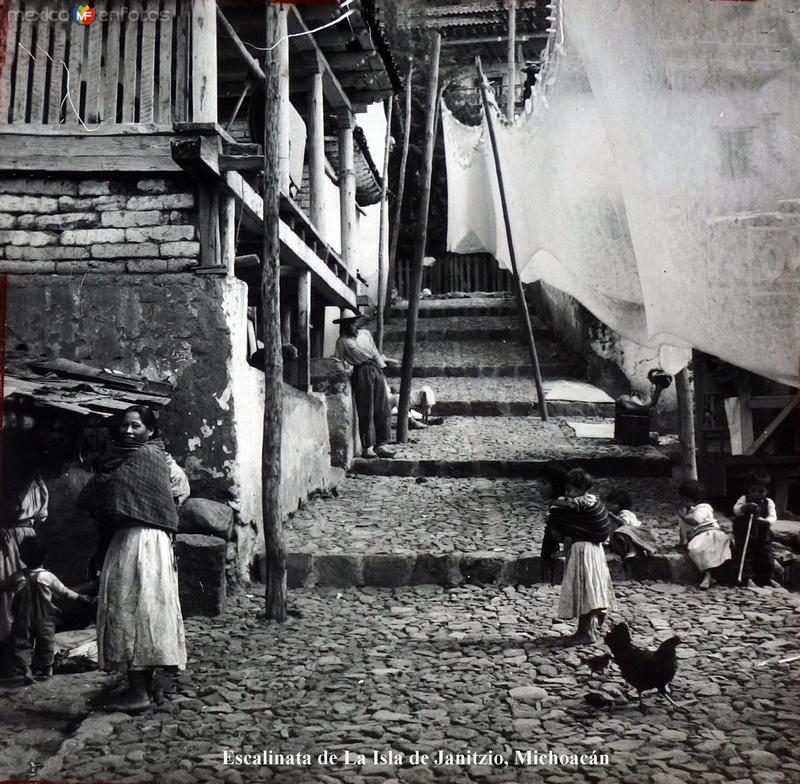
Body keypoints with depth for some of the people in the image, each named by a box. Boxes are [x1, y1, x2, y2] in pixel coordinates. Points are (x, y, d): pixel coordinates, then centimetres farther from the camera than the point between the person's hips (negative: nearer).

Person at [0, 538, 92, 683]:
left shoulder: (17, 578, -8)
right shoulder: (48, 577, -12)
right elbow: (64, 592, -3)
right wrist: (81, 598, 9)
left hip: (22, 621, 0)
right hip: (44, 621, 0)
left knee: (21, 643, 8)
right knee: (45, 644, 15)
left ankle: (25, 670, -3)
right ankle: (45, 669, 23)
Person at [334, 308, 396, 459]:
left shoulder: (366, 333, 22)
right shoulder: (342, 341, 10)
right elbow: (340, 363, 12)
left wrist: (381, 361, 17)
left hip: (377, 370, 5)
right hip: (361, 372, -4)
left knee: (383, 409, -2)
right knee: (366, 412, -7)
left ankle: (381, 445, 1)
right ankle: (367, 447, -3)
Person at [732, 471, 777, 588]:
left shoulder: (769, 502, -2)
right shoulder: (744, 499, -7)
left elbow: (773, 517, -13)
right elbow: (736, 510, -22)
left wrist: (764, 520, -36)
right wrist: (745, 507, -43)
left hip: (762, 536, 3)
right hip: (744, 535, -3)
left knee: (765, 555, 12)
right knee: (745, 555, -5)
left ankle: (766, 578, 28)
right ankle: (747, 578, 3)